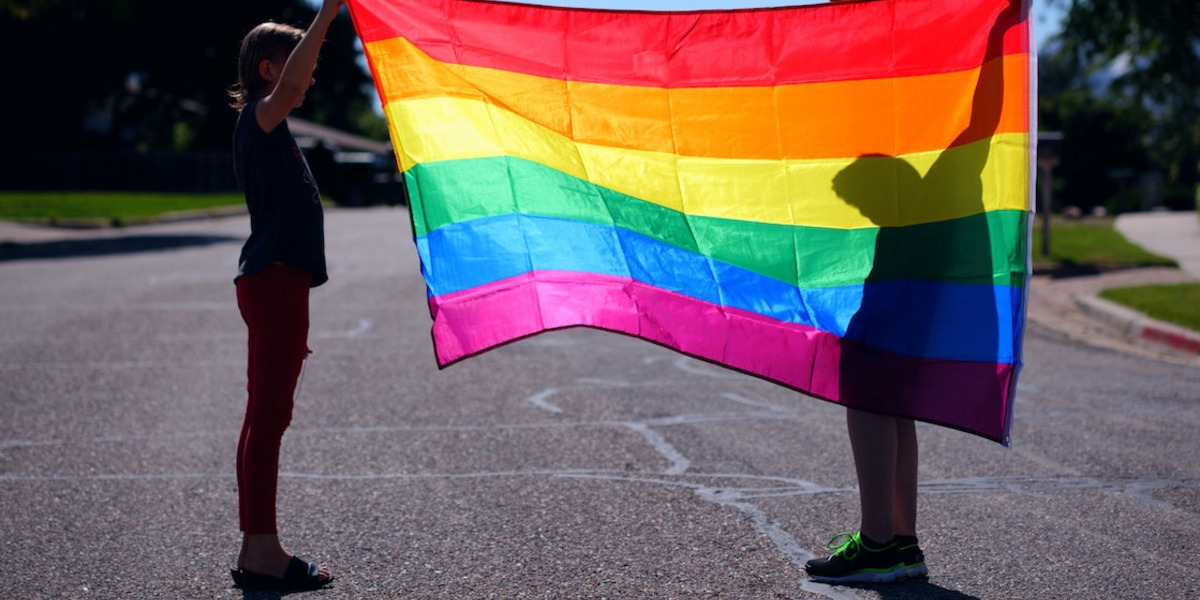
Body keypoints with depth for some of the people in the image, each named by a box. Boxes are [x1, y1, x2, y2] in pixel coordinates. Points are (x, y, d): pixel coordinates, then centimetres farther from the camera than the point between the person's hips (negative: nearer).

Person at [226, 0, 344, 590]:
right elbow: (287, 87, -31)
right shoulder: (259, 118, -7)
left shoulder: (269, 131, 23)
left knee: (264, 415, 10)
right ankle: (262, 551, -10)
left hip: (274, 281, 10)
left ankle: (255, 549, 14)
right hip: (275, 280, -10)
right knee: (268, 414, -10)